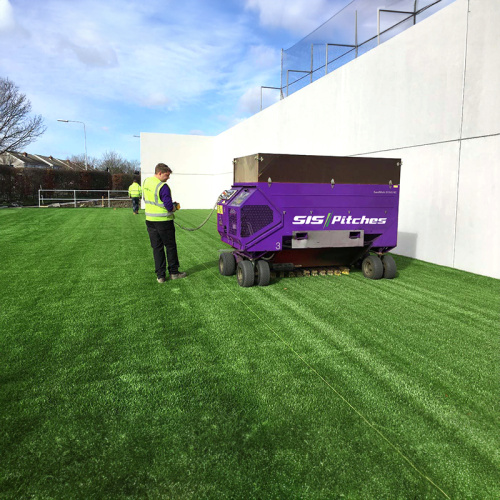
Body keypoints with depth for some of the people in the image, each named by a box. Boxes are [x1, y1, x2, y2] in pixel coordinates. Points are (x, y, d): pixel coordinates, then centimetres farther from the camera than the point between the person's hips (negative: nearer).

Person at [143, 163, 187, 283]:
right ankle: (173, 272, 18)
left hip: (150, 220, 7)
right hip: (163, 221, -7)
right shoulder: (163, 187, -20)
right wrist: (174, 206, 2)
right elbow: (170, 207, -22)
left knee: (157, 248, 11)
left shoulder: (146, 182, 6)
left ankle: (160, 276, 12)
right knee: (171, 247, 9)